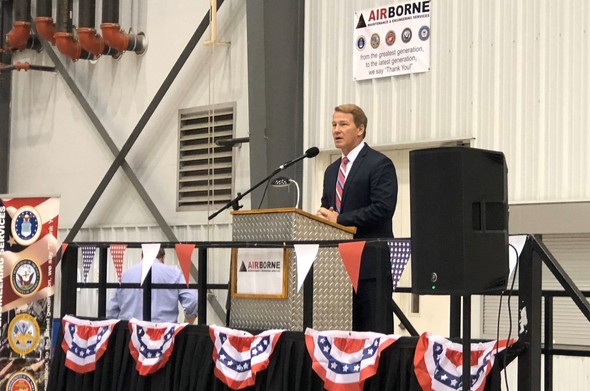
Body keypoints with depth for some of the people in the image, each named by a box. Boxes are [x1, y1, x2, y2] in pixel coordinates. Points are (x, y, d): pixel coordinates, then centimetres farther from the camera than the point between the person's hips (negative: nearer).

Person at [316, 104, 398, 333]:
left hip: (370, 264, -8)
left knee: (373, 331, -7)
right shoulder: (332, 171, 21)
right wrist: (322, 216, 0)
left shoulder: (379, 164, -5)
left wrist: (339, 219, -15)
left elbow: (383, 208, -15)